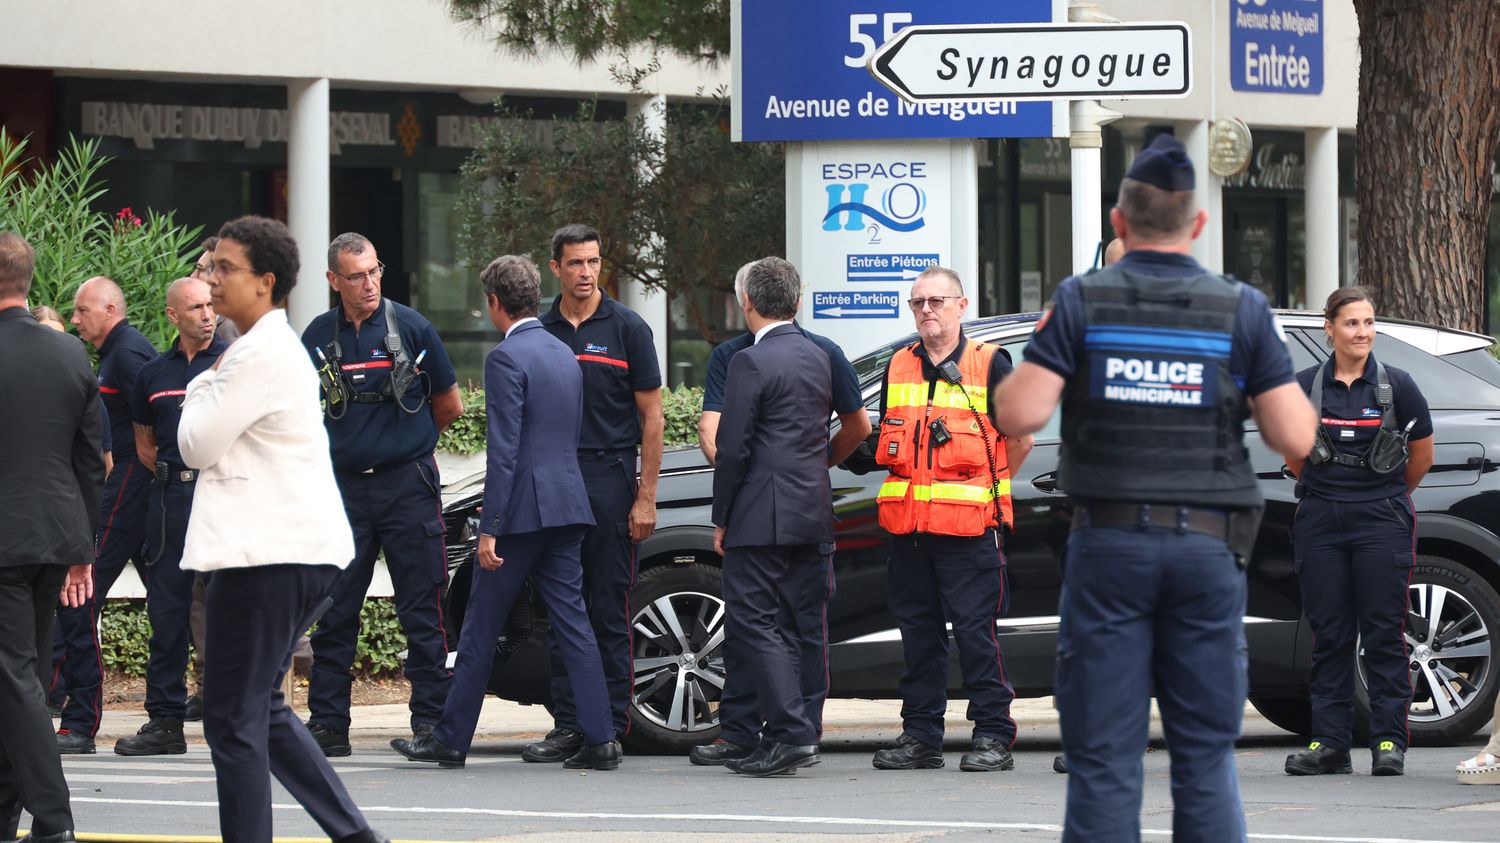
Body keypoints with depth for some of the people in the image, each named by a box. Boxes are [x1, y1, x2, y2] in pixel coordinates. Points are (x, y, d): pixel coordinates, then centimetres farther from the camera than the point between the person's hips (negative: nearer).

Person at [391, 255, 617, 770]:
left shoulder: (506, 359, -12)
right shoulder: (565, 355, 14)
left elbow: (504, 450, -17)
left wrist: (490, 528, -17)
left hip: (522, 509, -7)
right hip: (567, 506, 7)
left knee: (481, 629, 2)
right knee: (573, 624, 5)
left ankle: (451, 740, 10)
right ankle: (599, 741, -2)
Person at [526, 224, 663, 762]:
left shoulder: (626, 328, 0)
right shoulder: (540, 331, 10)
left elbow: (651, 417, 0)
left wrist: (647, 496, -7)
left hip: (609, 480, -4)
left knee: (610, 611, -2)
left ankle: (611, 727, 2)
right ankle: (568, 726, 7)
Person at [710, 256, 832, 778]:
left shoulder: (752, 363, -11)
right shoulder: (818, 359, 13)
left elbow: (733, 448, -12)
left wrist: (721, 519, -5)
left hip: (764, 517, -8)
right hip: (812, 514, 8)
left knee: (753, 622, -5)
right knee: (784, 626, 12)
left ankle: (791, 734, -13)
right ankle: (791, 737, 12)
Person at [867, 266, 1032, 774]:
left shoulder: (989, 363, 0)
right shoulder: (899, 367, 15)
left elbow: (1020, 439, 4)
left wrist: (986, 487, 7)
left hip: (970, 527, -5)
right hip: (908, 524, 5)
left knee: (975, 631, -7)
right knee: (918, 632, 8)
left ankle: (993, 736, -2)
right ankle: (920, 736, 14)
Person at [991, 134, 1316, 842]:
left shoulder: (1080, 301, -2)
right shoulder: (1242, 309, 1)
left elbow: (1018, 415, -10)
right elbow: (1295, 437, -2)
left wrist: (1029, 366, 11)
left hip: (1109, 544, -1)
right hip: (1208, 550, 1)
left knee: (1103, 758, 0)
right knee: (1206, 757, 7)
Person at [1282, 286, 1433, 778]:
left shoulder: (1396, 386, -1)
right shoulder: (1305, 387, 2)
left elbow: (1422, 456, 12)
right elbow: (1294, 456, 16)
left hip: (1382, 521, -2)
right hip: (1320, 523, 2)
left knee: (1384, 635, -3)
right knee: (1329, 635, 3)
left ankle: (1389, 742, 0)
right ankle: (1329, 742, 7)